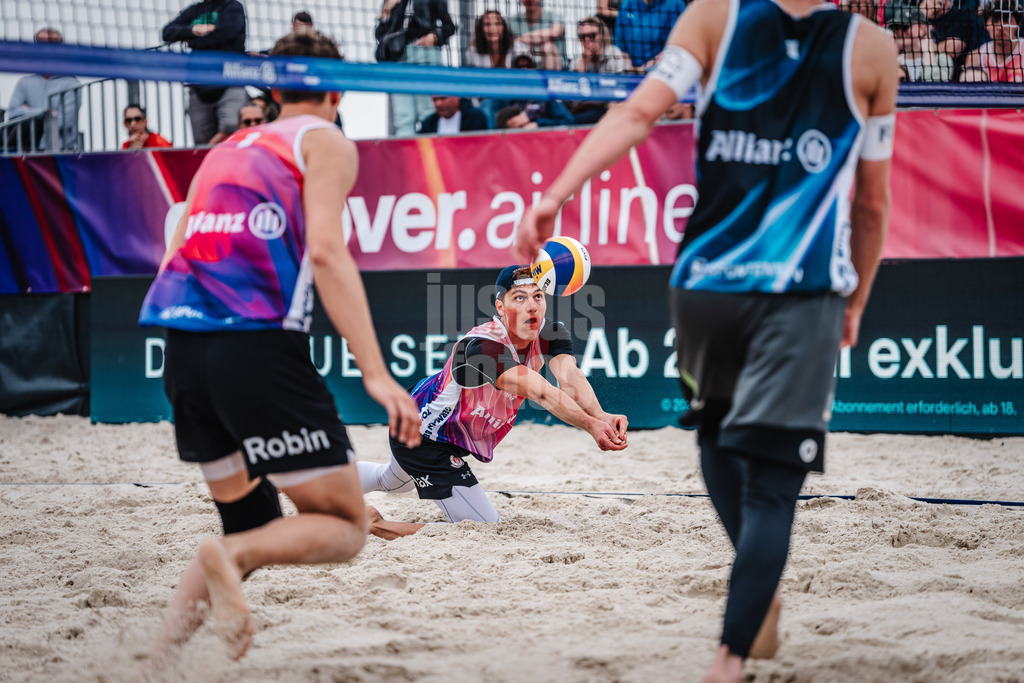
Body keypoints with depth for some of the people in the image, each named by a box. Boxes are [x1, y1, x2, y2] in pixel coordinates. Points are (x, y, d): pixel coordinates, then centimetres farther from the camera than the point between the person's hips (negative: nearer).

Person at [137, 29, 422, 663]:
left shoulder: (227, 148, 26)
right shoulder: (326, 141, 7)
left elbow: (178, 255, 23)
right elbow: (326, 252, -8)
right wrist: (376, 373, -14)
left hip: (182, 348, 7)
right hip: (258, 345, -7)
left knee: (252, 523, 20)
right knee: (344, 526, 2)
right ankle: (229, 558, -26)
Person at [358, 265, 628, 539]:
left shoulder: (550, 335, -17)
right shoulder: (482, 347, -40)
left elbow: (570, 378, -36)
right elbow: (540, 393, -52)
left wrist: (600, 416, -56)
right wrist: (590, 424, -65)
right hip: (425, 439, -9)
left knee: (391, 482, 36)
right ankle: (376, 525, -4)